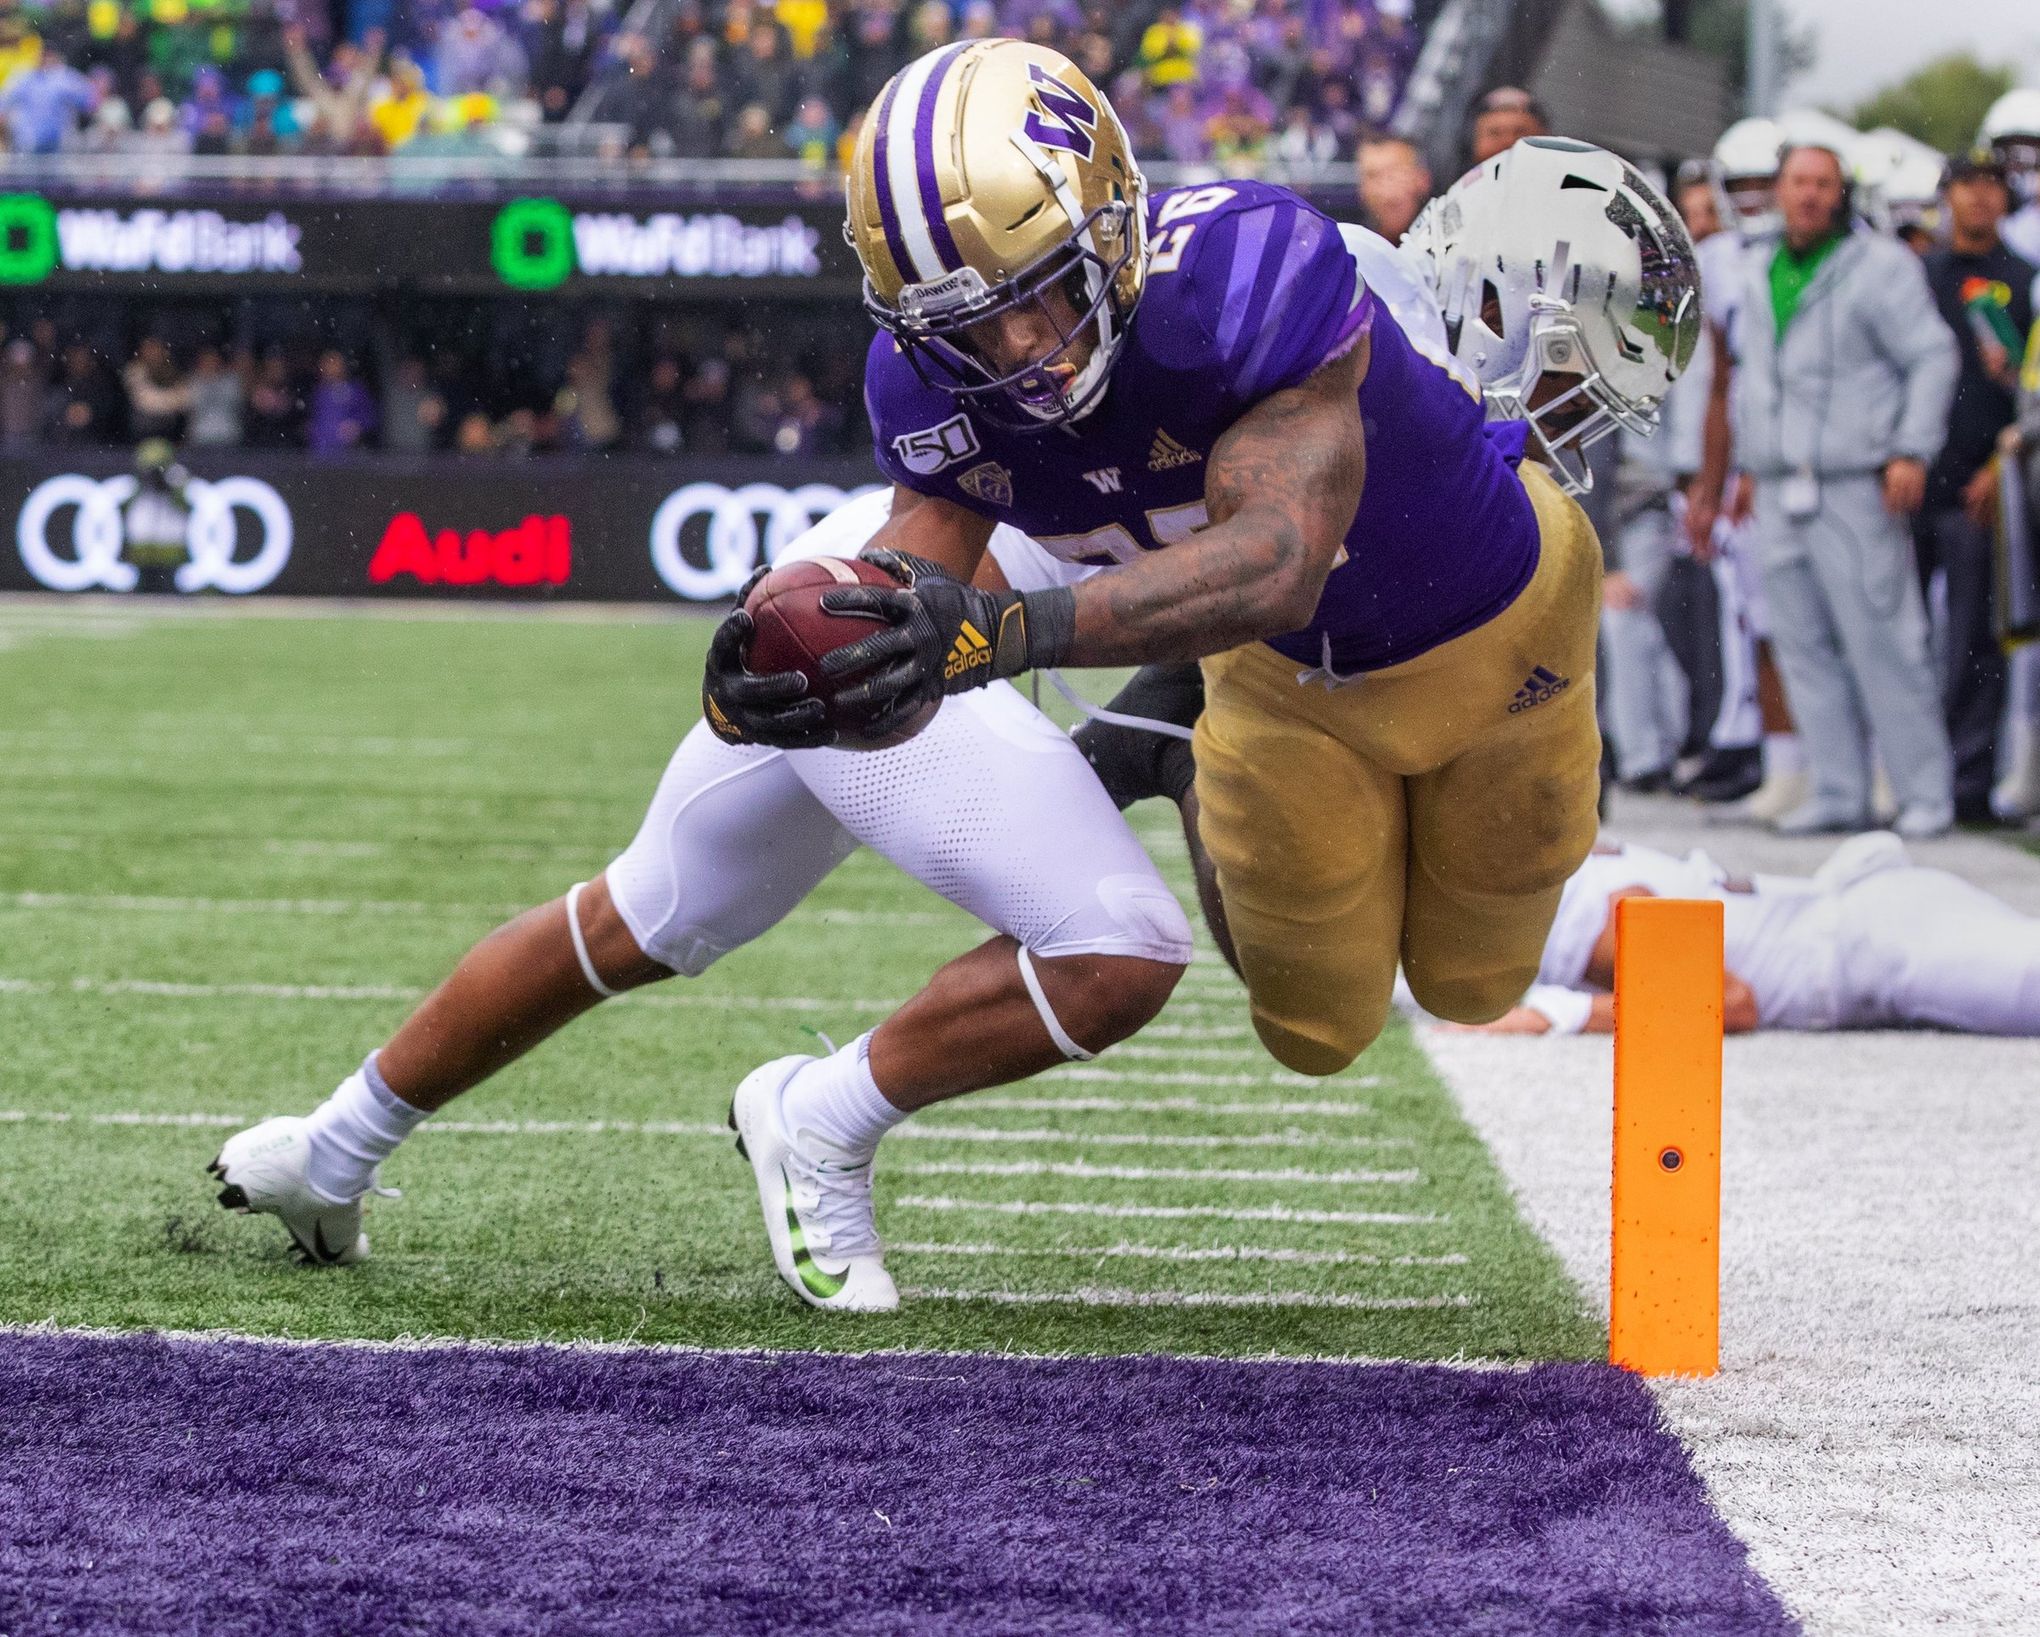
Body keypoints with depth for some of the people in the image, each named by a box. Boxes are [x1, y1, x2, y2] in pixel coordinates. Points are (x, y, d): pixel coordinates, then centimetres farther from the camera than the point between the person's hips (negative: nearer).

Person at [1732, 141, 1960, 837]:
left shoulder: (1881, 266, -3)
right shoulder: (1757, 272, 16)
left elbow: (1933, 357, -5)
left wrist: (1912, 451, -13)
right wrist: (1746, 462, 22)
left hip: (1856, 489, -6)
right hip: (1779, 492, 6)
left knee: (1881, 643, -8)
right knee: (1804, 648, 5)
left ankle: (1925, 793, -3)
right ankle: (1838, 792, 10)